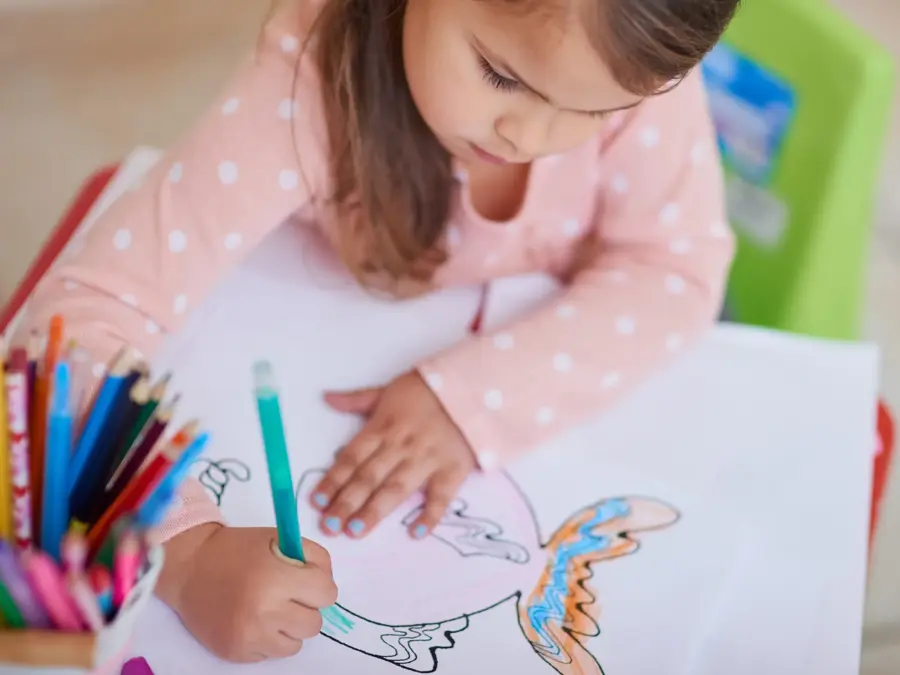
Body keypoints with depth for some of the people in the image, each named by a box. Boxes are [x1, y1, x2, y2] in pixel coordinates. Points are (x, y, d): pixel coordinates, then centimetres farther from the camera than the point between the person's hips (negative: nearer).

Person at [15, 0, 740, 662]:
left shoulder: (636, 60, -31)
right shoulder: (311, 80, -36)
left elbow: (677, 266, -22)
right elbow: (87, 313, -37)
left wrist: (475, 395, -37)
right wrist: (190, 550, -53)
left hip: (570, 359, 1)